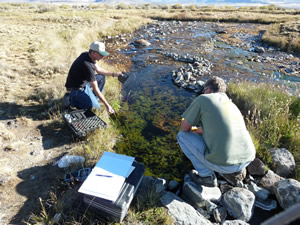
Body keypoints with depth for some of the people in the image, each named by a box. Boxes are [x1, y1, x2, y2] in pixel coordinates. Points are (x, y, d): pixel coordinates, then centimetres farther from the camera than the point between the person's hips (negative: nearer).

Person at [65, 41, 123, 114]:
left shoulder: (86, 54, -7)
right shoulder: (88, 66, -34)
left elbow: (98, 69, 11)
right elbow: (96, 89, -30)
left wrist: (113, 74, 1)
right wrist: (107, 105, -26)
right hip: (75, 89, -9)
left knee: (101, 77, 4)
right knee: (95, 106, -15)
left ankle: (93, 99, 12)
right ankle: (72, 98, 2)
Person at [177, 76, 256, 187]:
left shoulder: (203, 99, -2)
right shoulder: (231, 104, 19)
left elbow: (184, 128, 2)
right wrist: (199, 130, 43)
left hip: (221, 163, -7)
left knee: (182, 135, 9)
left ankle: (207, 176, 10)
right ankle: (236, 172, 18)